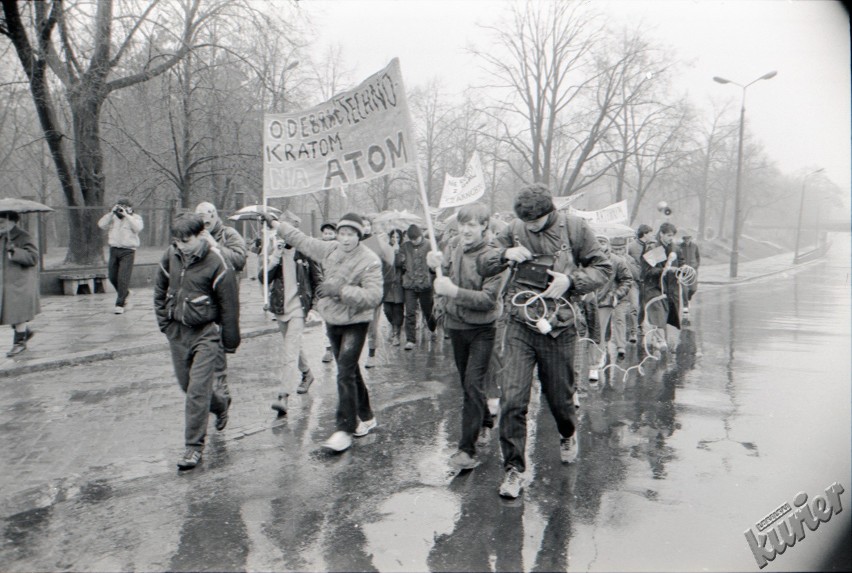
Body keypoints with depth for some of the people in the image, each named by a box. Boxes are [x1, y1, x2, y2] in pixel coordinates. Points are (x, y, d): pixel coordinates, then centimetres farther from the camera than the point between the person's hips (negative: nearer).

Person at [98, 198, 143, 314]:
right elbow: (101, 225, -1)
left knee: (123, 278, -10)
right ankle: (124, 293, 36)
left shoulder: (135, 218, 4)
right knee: (112, 276, 9)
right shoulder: (113, 217, 12)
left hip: (128, 251, -5)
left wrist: (126, 215, -16)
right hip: (114, 249, 5)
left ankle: (120, 304, -5)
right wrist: (111, 212, -6)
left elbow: (138, 228, -17)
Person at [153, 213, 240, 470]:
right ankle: (221, 404, 43)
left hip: (206, 333, -6)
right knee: (186, 384, 14)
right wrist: (165, 324, 9)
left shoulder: (217, 263, -16)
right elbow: (160, 291, 15)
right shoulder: (171, 256, 0)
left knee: (198, 389, -8)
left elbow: (229, 305, -10)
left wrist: (230, 343, -5)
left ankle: (194, 447, 2)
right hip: (177, 331, 6)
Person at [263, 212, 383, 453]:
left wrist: (340, 289, -31)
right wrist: (275, 224, 16)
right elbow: (302, 240, 12)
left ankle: (345, 429, -6)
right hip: (332, 321, 7)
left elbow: (374, 296, -26)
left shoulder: (370, 261, -18)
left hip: (354, 323, -7)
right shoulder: (330, 249, 0)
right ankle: (365, 417, 32)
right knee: (350, 371, 17)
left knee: (345, 374, -13)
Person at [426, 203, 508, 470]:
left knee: (473, 385, -11)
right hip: (456, 326, 7)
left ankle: (468, 449, -8)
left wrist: (454, 291, -32)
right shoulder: (456, 251, 4)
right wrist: (441, 267, -6)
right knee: (467, 383, 20)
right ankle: (484, 418, 44)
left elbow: (489, 299, -23)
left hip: (481, 330, -7)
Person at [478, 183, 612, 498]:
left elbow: (603, 267, 3)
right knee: (512, 400, -8)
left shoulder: (573, 228, -2)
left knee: (560, 397, 14)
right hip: (520, 328, 1)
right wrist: (505, 255, -12)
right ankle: (513, 469, 6)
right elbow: (482, 266, 9)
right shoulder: (514, 230, 3)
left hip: (558, 329, -1)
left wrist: (571, 280, -14)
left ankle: (568, 435, 49)